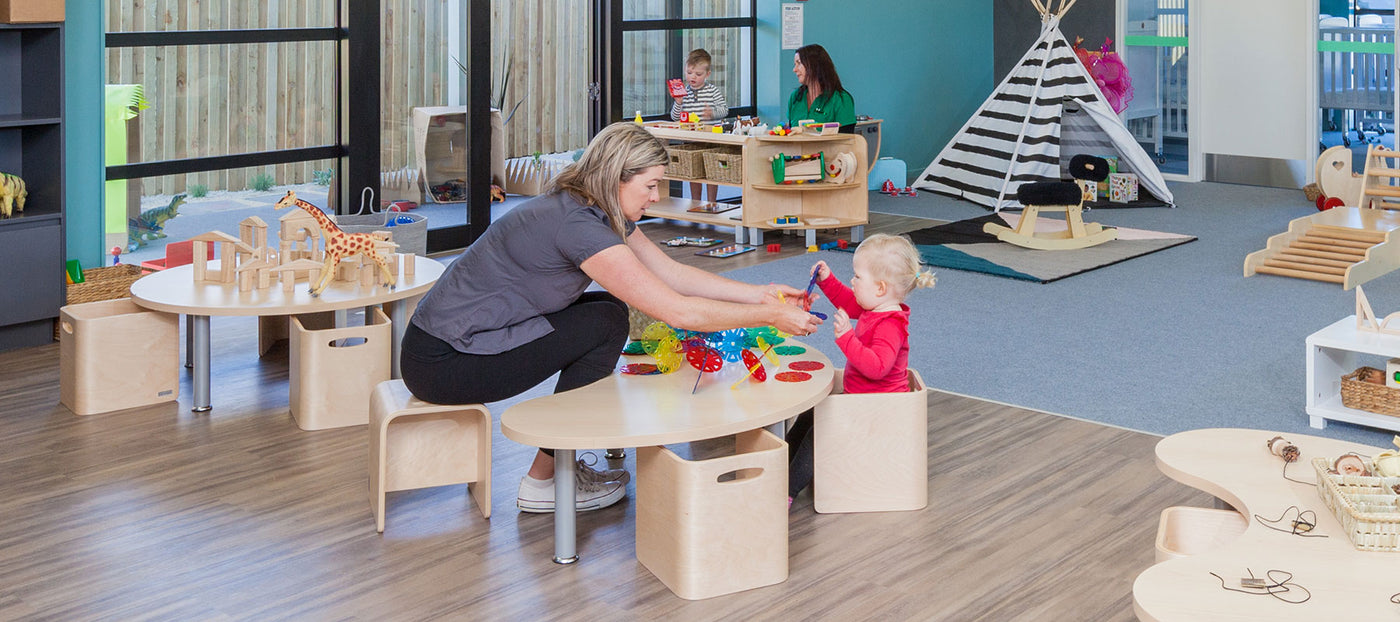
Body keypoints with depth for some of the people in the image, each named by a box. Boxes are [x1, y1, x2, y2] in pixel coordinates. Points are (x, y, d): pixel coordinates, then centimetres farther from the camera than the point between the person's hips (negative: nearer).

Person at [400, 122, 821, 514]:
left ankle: (563, 462, 15)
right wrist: (771, 316, -17)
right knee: (606, 324, -13)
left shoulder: (600, 211, 5)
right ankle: (543, 482, -2)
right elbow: (677, 311, -25)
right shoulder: (577, 225, -24)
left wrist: (760, 294, 6)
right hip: (441, 363, -10)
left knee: (606, 311, 10)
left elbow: (672, 273, 12)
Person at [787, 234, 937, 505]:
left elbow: (877, 366, -42)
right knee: (808, 416, 16)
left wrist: (846, 337, -45)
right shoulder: (873, 309, 3)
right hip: (858, 397, 11)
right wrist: (827, 279, 14)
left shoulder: (890, 326, -28)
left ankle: (788, 490, -15)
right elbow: (849, 301, 26)